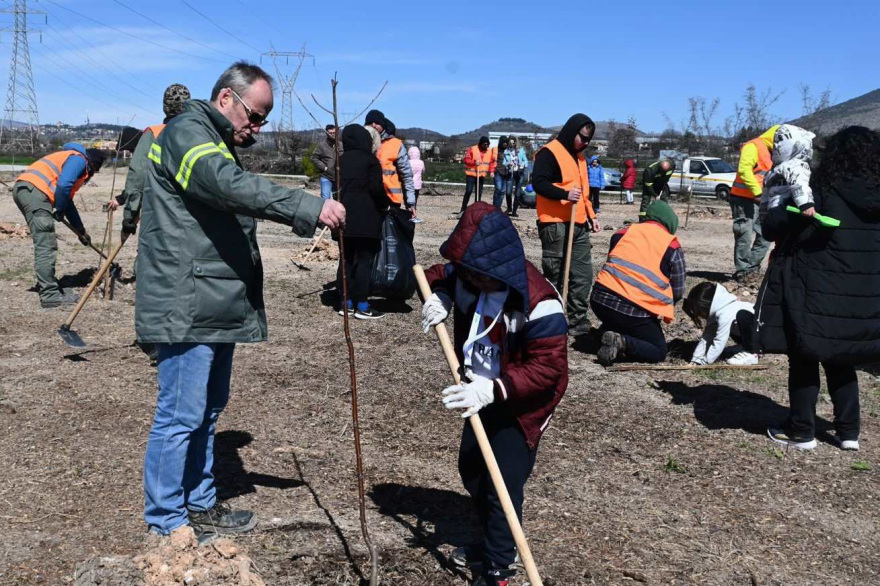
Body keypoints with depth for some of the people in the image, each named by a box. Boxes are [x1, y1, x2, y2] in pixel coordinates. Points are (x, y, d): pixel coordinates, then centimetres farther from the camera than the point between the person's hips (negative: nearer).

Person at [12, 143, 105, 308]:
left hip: (23, 189, 10)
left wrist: (80, 230, 37)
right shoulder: (79, 159, 4)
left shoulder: (71, 160, 33)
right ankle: (50, 295, -10)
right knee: (46, 246, -10)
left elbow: (68, 201, 37)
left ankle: (46, 284, 28)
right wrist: (60, 211, -1)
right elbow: (63, 185, -15)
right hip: (34, 190, -10)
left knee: (44, 243, 19)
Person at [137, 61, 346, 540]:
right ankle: (166, 524, 11)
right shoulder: (186, 132, -13)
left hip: (217, 304, 10)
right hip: (186, 306, -10)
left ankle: (200, 505, 31)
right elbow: (233, 187, -29)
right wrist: (311, 208, -33)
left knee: (207, 411, 18)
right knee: (180, 417, -2)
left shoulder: (220, 142, 21)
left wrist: (302, 215, 9)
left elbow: (239, 204, 23)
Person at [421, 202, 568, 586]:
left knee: (503, 483, -3)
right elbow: (436, 276, 9)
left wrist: (494, 390, -41)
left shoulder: (538, 303, -32)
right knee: (471, 470, 20)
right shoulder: (470, 277, -11)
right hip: (484, 393, 8)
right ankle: (495, 543, 42)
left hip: (523, 402, -8)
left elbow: (549, 366, -32)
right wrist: (439, 297, -16)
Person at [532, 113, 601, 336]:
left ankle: (578, 322, 16)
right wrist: (565, 194, -29)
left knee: (583, 275, 8)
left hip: (579, 224, 9)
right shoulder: (549, 152, -8)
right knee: (554, 277, -4)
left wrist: (591, 216, 21)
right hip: (555, 225, -9)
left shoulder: (579, 156, 21)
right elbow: (538, 182, -18)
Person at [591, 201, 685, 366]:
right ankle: (623, 343, -15)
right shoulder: (672, 246, 1)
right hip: (635, 311, -5)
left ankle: (609, 335, 7)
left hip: (599, 300, 5)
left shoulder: (623, 232, 12)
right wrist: (664, 308, 24)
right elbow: (678, 291, 6)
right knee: (659, 352, 10)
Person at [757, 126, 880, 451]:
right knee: (841, 362, 20)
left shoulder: (823, 191, -13)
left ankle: (801, 431, 15)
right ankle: (848, 431, 24)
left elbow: (771, 227, -14)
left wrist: (779, 212, 8)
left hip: (817, 295, -5)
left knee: (804, 361, 8)